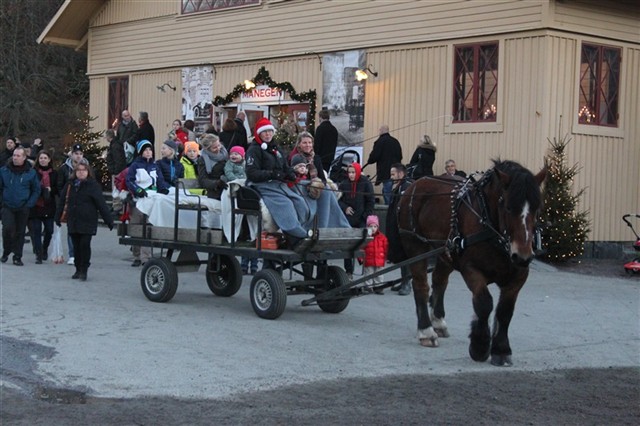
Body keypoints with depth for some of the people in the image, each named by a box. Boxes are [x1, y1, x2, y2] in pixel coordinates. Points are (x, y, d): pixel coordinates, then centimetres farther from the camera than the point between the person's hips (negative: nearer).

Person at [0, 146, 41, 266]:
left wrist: (29, 204, -4)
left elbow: (36, 190, 5)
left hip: (23, 208, 0)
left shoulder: (31, 173, -1)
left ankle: (17, 257, 14)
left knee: (20, 232, 4)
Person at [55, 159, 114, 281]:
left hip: (87, 222, -4)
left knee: (85, 245, -8)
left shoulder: (93, 185, -4)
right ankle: (78, 269, 19)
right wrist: (58, 217, 15)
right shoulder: (70, 184, 10)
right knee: (76, 246, 8)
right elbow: (62, 201, 15)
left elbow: (101, 204, -8)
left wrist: (109, 220, -11)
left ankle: (84, 271, 1)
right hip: (73, 221, 4)